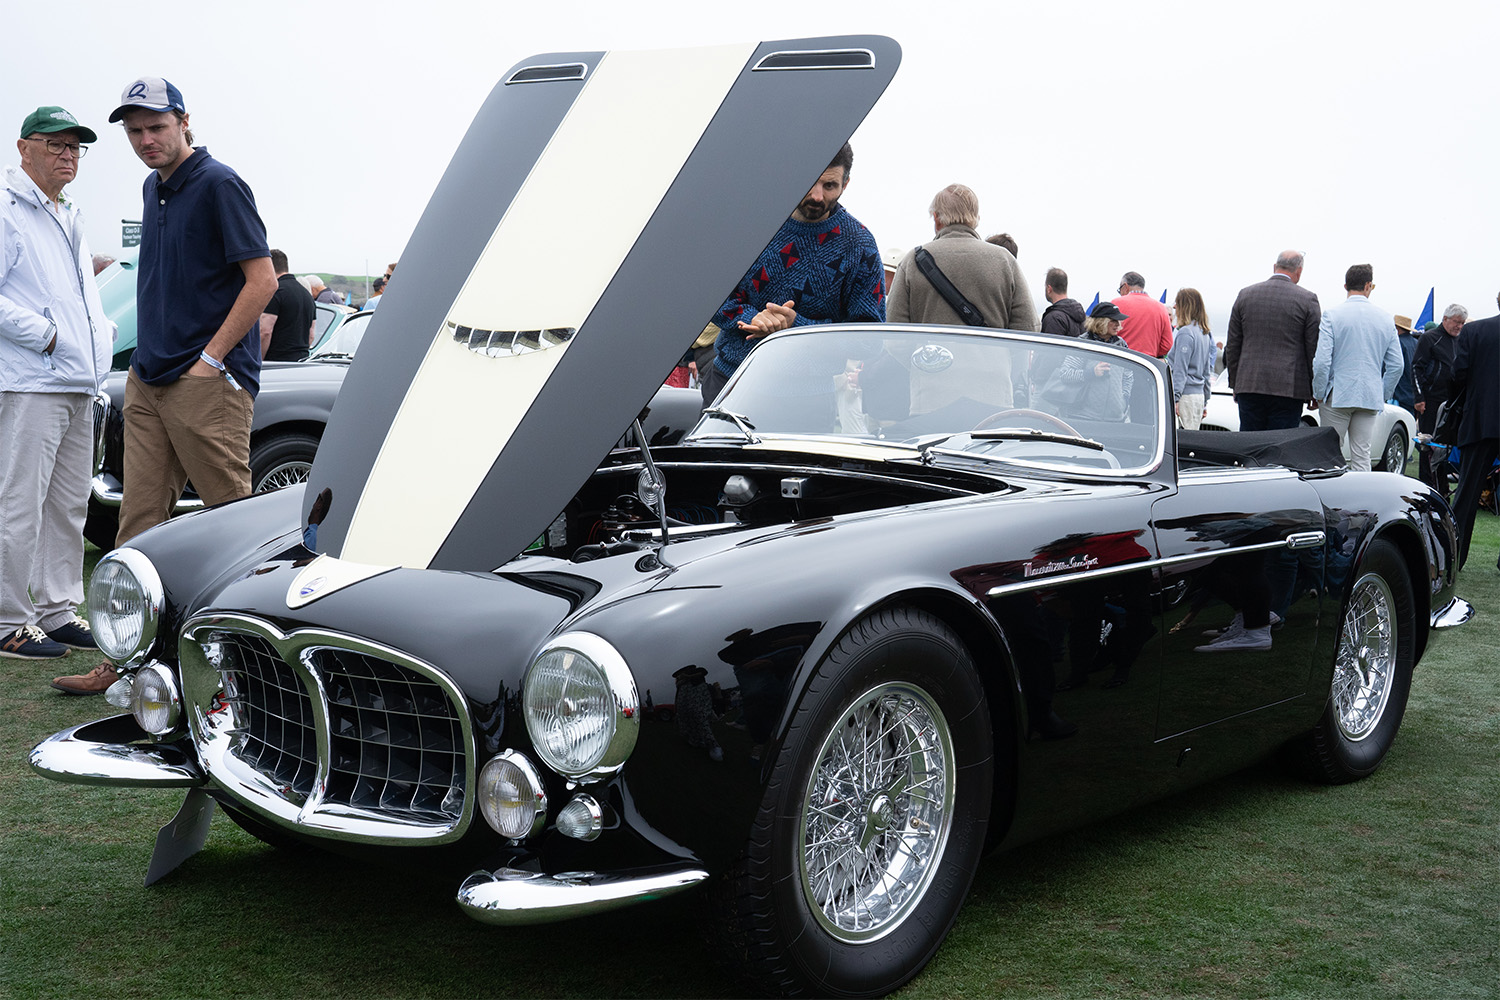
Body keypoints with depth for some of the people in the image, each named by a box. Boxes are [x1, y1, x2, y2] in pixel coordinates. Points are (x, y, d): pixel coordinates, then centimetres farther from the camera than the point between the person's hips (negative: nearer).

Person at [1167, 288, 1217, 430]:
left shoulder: (1185, 333, -12)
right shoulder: (1205, 334, 15)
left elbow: (1180, 370, -16)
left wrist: (1174, 397, -17)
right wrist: (1205, 400, 24)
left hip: (1186, 395, -9)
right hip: (1199, 394, 9)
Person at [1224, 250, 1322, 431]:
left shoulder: (1245, 295, 7)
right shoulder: (1308, 300, -2)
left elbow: (1232, 346, 10)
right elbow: (1314, 348, -1)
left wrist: (1235, 385, 17)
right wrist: (1314, 391, 7)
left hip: (1249, 387, 3)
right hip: (1289, 388, -3)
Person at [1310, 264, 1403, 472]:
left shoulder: (1332, 315, -7)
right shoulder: (1385, 318, 5)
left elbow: (1321, 361, -13)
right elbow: (1396, 365, 5)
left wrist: (1318, 394, -2)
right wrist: (1383, 395, 15)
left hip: (1338, 396, -3)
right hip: (1370, 398, 3)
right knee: (1362, 456, 5)